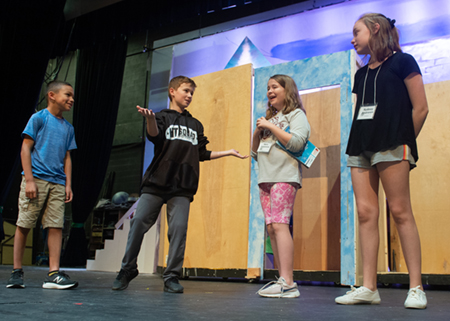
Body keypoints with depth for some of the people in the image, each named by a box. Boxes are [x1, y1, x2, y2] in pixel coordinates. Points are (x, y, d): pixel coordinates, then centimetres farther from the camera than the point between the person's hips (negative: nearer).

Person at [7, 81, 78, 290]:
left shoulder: (68, 128, 19)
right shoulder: (39, 118, 3)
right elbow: (25, 149, -2)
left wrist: (68, 185, 8)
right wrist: (29, 180, -11)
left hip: (57, 183, 5)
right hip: (36, 179, -5)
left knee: (56, 226, -3)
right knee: (24, 225, -2)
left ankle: (54, 274, -4)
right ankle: (17, 272, 9)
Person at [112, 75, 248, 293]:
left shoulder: (195, 125, 23)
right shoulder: (162, 117, 11)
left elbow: (202, 154, 24)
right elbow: (155, 136, -10)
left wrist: (228, 152, 25)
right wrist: (149, 119, -30)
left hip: (182, 187, 3)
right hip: (157, 181, -2)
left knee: (179, 228, -7)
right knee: (138, 222, -6)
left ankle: (171, 277, 1)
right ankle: (127, 270, 8)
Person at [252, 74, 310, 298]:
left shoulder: (296, 114, 6)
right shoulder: (269, 118, 26)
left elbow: (297, 142, -14)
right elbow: (255, 153, 25)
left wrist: (271, 127, -9)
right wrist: (257, 133, 8)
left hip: (285, 176, -7)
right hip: (266, 178, 7)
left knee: (279, 225, -18)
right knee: (271, 228, -1)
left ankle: (288, 283, -21)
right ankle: (282, 279, 1)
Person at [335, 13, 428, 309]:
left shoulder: (402, 62, 3)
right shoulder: (362, 74, 22)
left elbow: (420, 109, -1)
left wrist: (404, 141, 2)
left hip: (391, 145, -6)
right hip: (361, 146, 6)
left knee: (400, 211, -9)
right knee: (366, 212, -2)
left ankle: (416, 288, -3)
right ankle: (369, 287, 0)